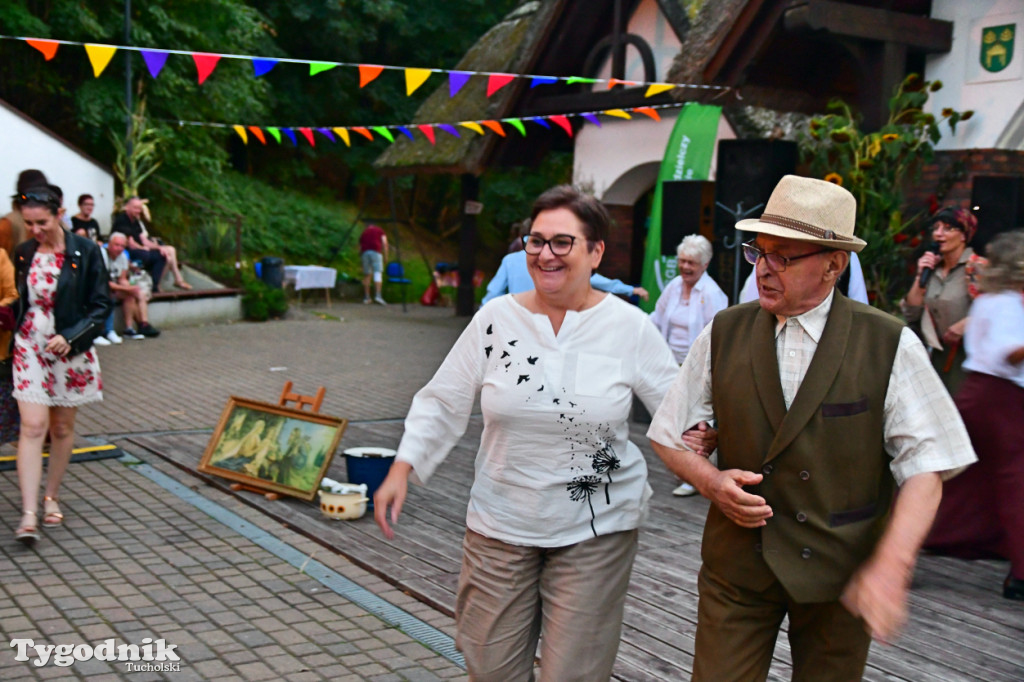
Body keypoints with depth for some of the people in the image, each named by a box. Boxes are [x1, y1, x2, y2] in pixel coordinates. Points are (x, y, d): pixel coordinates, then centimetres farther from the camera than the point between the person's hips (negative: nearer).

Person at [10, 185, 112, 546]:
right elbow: (19, 302, 16)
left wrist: (70, 338, -16)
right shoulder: (23, 253, 4)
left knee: (62, 429, 10)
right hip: (30, 349, 1)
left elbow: (101, 306, -6)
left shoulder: (85, 252, -7)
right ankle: (29, 514, -11)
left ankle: (51, 498, 28)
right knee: (32, 427, -9)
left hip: (70, 351, -1)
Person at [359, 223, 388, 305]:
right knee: (378, 274, -10)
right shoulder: (380, 231, 19)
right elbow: (384, 243, 4)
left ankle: (366, 297, 11)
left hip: (365, 253, 4)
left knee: (367, 275, 11)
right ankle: (378, 296, -25)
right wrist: (385, 256, 7)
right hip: (376, 252, -4)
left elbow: (360, 249, 24)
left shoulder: (363, 233, 28)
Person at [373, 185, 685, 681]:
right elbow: (443, 403, 3)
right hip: (501, 525, 2)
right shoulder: (496, 319, -2)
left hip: (596, 529, -1)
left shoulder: (629, 327, -5)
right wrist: (402, 468, -5)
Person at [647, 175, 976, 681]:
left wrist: (890, 565, -21)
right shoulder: (722, 335, -2)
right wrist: (710, 481, -14)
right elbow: (670, 436, 6)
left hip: (843, 572, -1)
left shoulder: (890, 346, -8)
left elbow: (925, 466, -9)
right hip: (737, 562, 1)